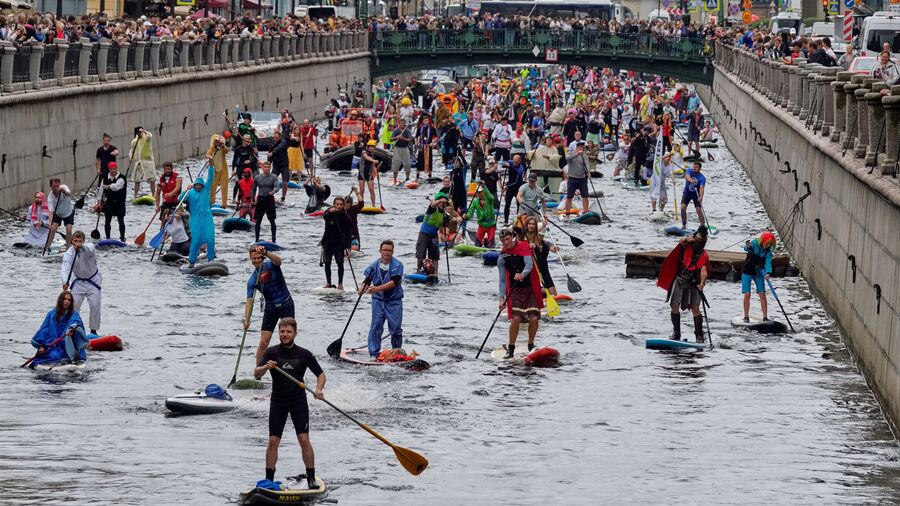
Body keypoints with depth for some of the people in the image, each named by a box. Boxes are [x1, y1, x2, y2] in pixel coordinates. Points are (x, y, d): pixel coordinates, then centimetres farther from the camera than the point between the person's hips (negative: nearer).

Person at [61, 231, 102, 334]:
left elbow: (90, 250, -51)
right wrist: (65, 282, -52)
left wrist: (82, 246, -73)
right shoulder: (69, 253, -20)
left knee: (95, 306, -3)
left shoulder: (89, 248, -24)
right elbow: (65, 268, -34)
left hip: (93, 280, -1)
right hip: (78, 282, 1)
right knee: (74, 305, -2)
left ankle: (93, 330, 11)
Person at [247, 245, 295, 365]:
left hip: (286, 304, -1)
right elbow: (249, 301, -15)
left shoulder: (271, 266, -11)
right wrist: (247, 320, -29)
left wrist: (266, 252, -55)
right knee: (263, 342, -6)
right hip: (270, 308, 1)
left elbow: (278, 261, -36)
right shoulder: (252, 280, -8)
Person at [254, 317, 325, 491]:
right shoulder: (272, 352, -3)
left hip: (298, 400, 0)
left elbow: (320, 374, 7)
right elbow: (256, 374, -13)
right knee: (273, 441, -3)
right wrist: (265, 367, -34)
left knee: (304, 439, -8)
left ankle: (311, 478, 0)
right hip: (278, 400, 0)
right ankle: (269, 480, 5)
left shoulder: (304, 354, -1)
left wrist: (318, 389, -12)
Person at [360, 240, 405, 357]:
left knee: (396, 327, 2)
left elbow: (394, 282, -20)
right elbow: (367, 280, 1)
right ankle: (374, 353, 1)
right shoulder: (374, 265, 1)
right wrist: (363, 288, -23)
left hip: (394, 300, -2)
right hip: (378, 300, 2)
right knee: (376, 326, -4)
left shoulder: (397, 265, -9)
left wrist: (377, 288, -29)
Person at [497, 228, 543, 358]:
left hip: (531, 288, -1)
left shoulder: (523, 247, -4)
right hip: (515, 290, 1)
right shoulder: (502, 257, 2)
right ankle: (511, 348, -3)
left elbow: (529, 264, -18)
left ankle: (531, 346, 13)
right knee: (516, 318, -16)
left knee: (534, 318, -9)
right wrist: (501, 297, -5)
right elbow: (502, 280, 5)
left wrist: (523, 274, -38)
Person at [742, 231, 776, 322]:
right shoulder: (754, 244, -14)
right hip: (747, 272, -3)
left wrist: (767, 273, -37)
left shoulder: (768, 252, -7)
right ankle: (746, 316, 5)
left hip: (758, 273, 3)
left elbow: (768, 263, -18)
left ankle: (765, 317, 3)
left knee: (762, 294, -1)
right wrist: (748, 246, -57)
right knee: (747, 294, -7)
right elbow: (746, 248, -33)